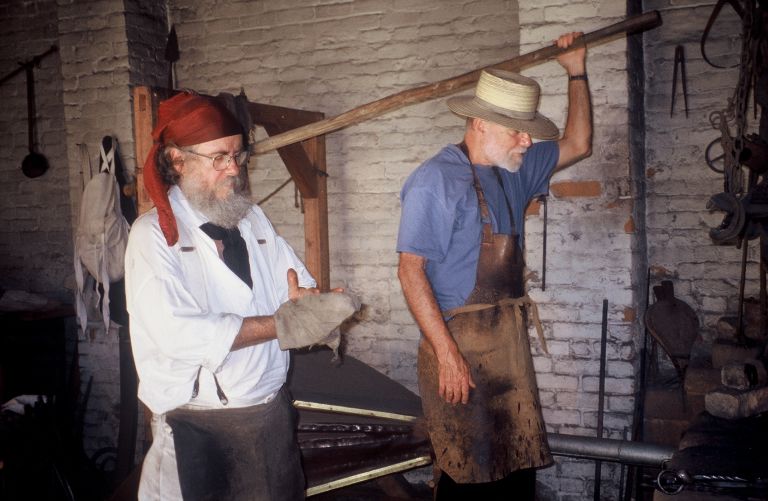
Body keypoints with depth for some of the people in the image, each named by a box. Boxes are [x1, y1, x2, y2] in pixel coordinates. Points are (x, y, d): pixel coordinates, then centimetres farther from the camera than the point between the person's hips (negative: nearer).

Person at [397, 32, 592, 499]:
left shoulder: (515, 171, 10)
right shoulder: (435, 180, -14)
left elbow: (578, 144, 23)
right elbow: (411, 270, -17)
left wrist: (578, 72, 16)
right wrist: (446, 353, -20)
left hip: (511, 337, 8)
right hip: (461, 341, -7)